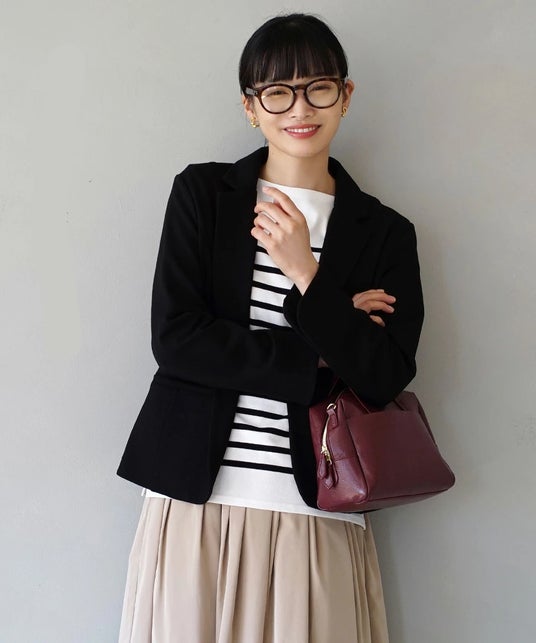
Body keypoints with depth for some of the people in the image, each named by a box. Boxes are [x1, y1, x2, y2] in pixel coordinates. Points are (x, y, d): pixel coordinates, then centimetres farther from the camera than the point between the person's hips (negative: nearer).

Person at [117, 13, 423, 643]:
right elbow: (173, 338, -7)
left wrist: (305, 274, -14)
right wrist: (316, 357, -9)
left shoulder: (385, 233, 5)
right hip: (196, 501, 0)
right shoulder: (201, 193, 3)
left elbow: (385, 380, -5)